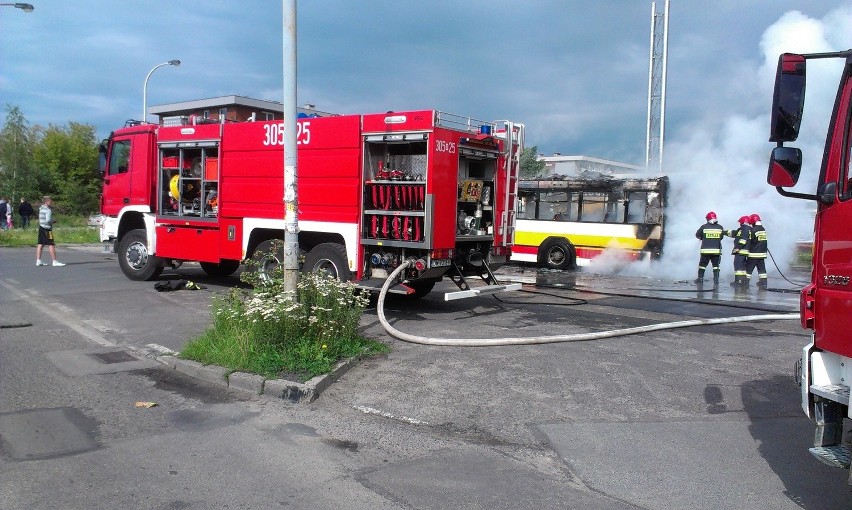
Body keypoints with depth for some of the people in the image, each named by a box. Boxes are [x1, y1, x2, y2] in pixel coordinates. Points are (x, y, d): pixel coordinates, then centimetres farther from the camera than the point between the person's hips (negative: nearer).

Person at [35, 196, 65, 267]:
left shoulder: (41, 208, 14)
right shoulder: (48, 210, -14)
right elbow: (48, 220, -21)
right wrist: (53, 221, -2)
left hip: (41, 227, 9)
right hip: (46, 229, -9)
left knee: (41, 244, 10)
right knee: (51, 245, -7)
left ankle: (38, 261, 12)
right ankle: (55, 262, -7)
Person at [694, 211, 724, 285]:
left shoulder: (704, 227, -6)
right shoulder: (720, 227, 1)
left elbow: (697, 235, 6)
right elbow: (721, 237, 12)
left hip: (705, 250, -1)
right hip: (716, 250, 2)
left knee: (702, 265, 12)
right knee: (716, 266, 7)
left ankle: (700, 278, 15)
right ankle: (716, 280, 2)